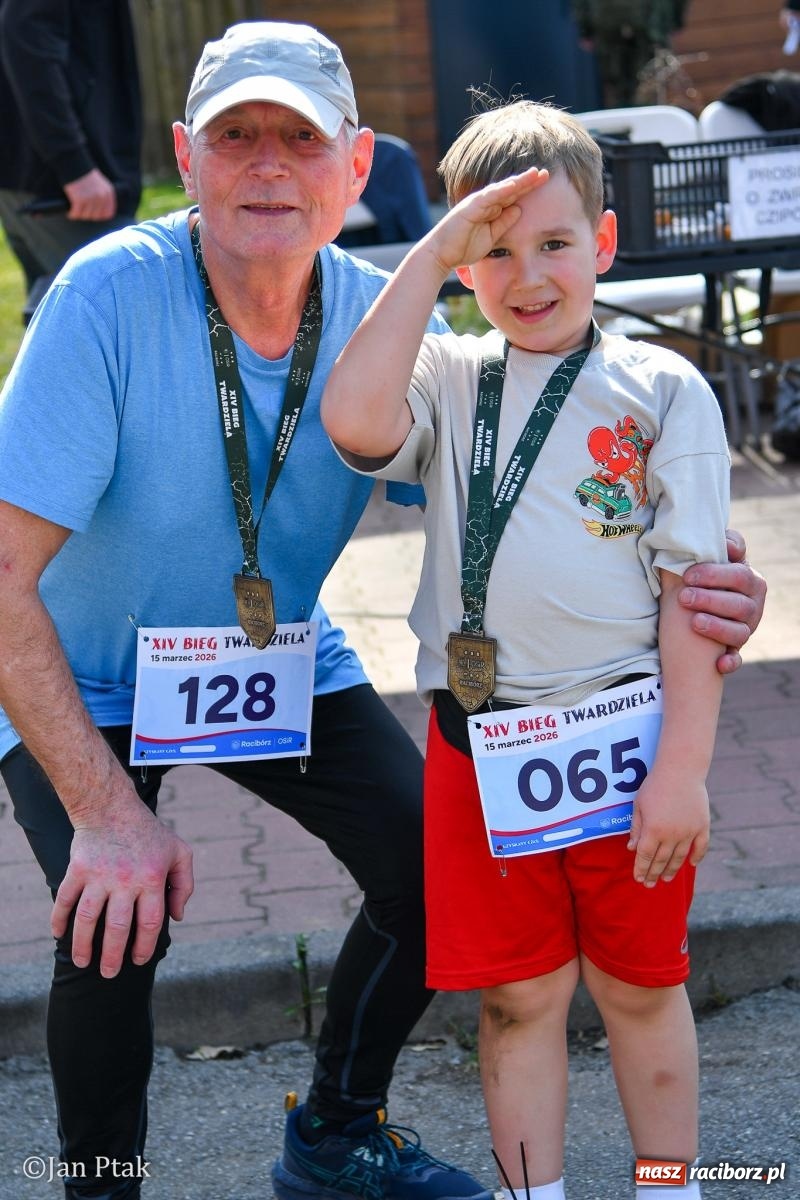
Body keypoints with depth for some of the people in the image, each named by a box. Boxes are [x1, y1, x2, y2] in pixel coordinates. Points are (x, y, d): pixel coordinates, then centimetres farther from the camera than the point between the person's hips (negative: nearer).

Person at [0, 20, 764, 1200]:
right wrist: (104, 811, -35)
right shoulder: (110, 296, -29)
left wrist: (681, 590, -35)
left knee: (435, 869, -3)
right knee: (118, 923, -26)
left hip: (280, 656, 5)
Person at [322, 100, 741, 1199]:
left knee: (640, 987, 14)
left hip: (629, 741, -1)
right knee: (519, 999, 11)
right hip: (480, 748, 1)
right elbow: (354, 422, -21)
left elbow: (691, 592, -4)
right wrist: (429, 257, -15)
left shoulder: (664, 390, -2)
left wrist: (683, 767, -10)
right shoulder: (447, 380, 3)